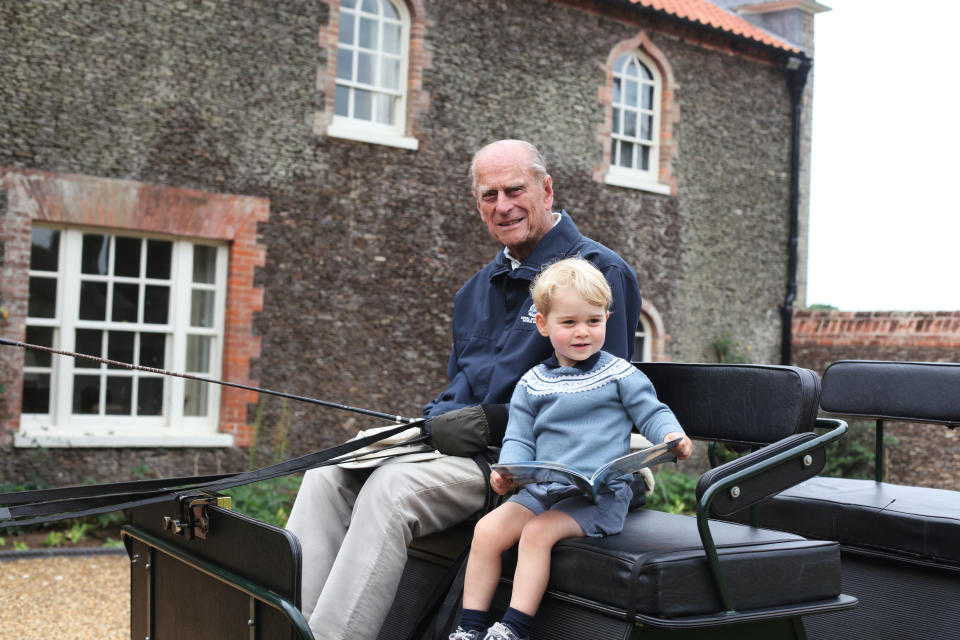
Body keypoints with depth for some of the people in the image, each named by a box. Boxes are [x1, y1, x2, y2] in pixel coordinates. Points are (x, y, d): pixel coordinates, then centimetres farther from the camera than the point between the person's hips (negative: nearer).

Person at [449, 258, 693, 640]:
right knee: (487, 529, -13)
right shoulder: (531, 385, 12)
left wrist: (672, 438, -18)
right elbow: (519, 440, 11)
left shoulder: (620, 375, 3)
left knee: (537, 532, -25)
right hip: (541, 489, 4)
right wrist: (507, 471, -9)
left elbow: (652, 414, 4)